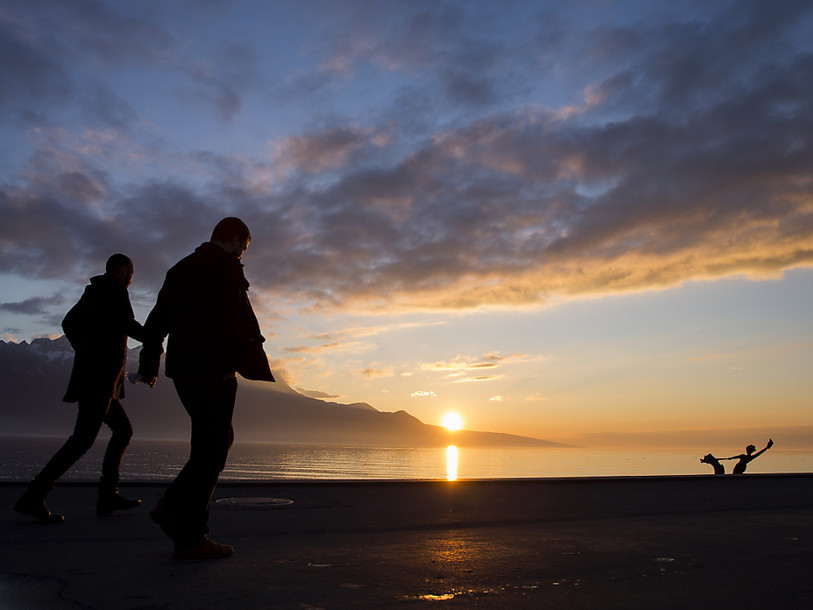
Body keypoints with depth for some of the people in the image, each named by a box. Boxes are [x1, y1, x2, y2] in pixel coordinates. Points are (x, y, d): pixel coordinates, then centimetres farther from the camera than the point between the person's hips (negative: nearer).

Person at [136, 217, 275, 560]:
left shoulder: (180, 269, 23)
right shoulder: (225, 266, -4)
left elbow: (157, 320, 24)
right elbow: (236, 319, -18)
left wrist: (149, 364, 28)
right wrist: (250, 363, -19)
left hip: (182, 368, 9)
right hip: (212, 369, -9)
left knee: (220, 440, 18)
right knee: (211, 449, -5)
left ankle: (174, 506, 10)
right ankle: (190, 537, -4)